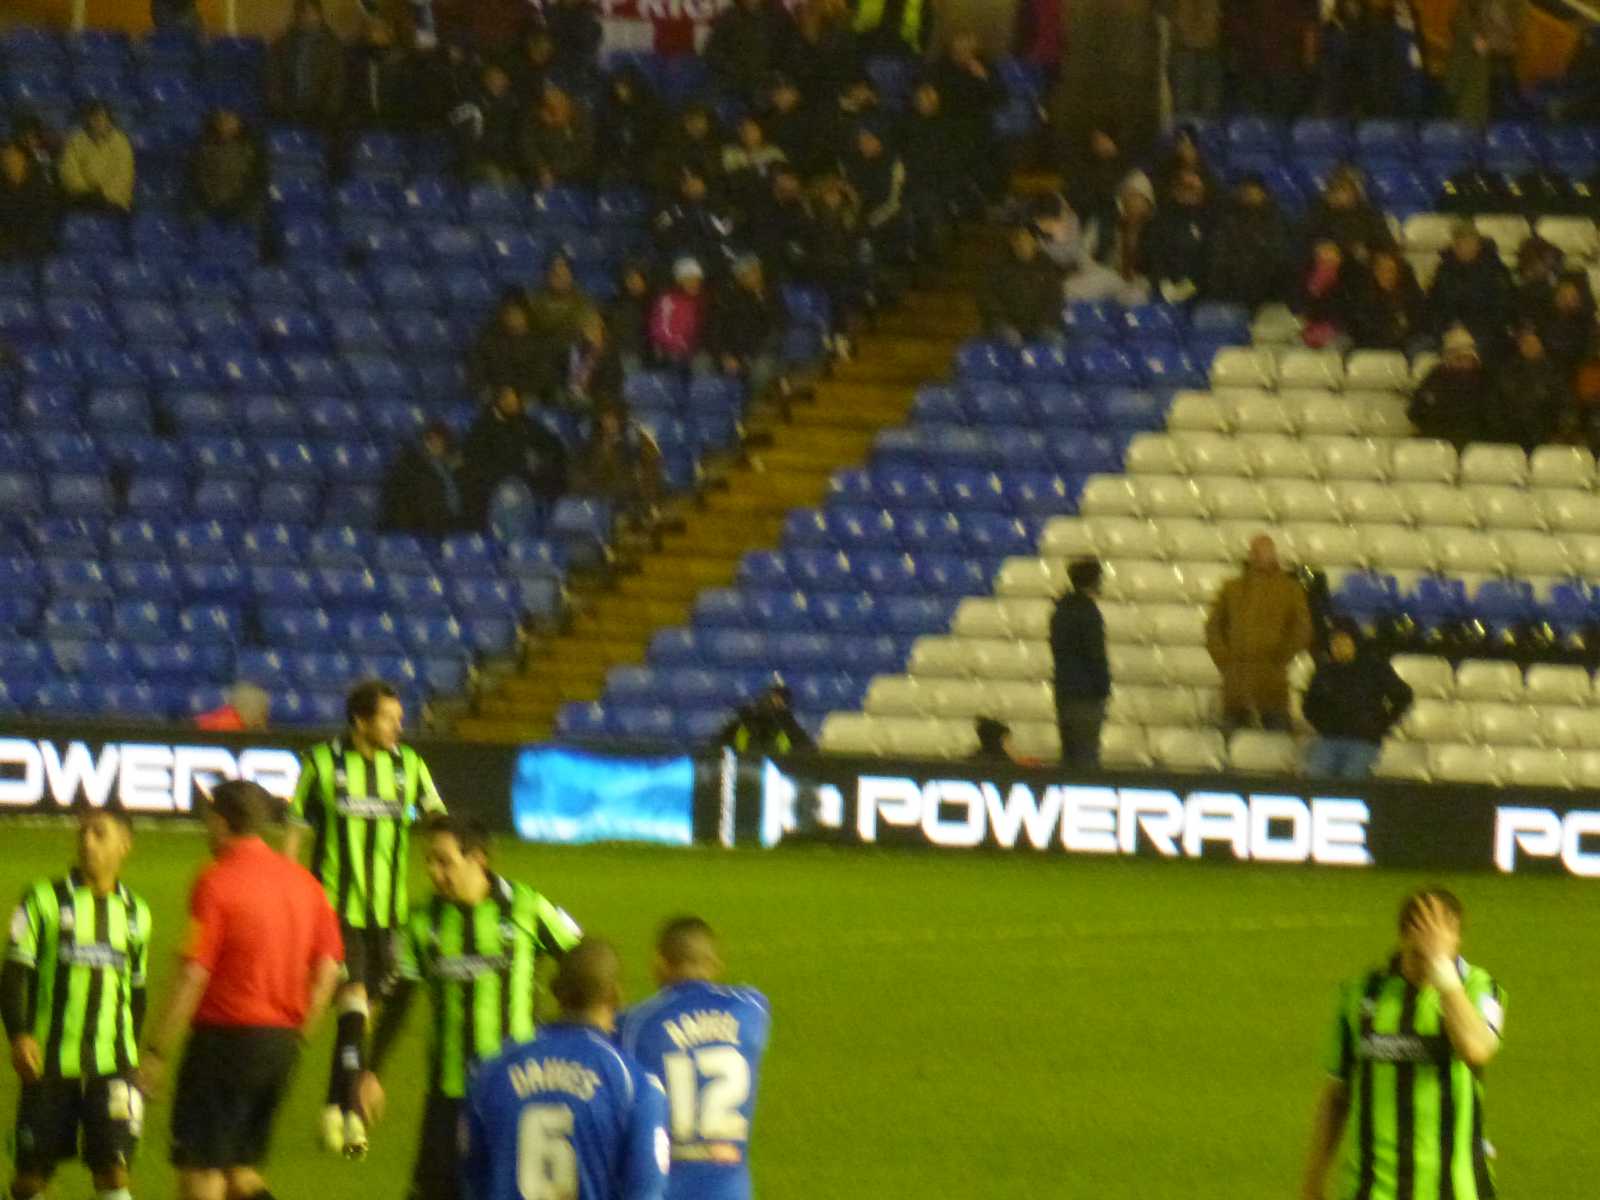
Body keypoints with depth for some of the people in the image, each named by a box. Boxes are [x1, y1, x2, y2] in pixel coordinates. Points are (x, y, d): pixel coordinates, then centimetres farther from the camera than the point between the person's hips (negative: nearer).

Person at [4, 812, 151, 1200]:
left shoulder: (135, 912, 12)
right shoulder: (45, 900, 1)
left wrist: (133, 1053, 22)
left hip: (112, 1065, 1)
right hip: (50, 1062, -1)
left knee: (113, 1168, -12)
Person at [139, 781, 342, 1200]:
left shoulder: (217, 882, -12)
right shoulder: (301, 880, 8)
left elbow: (193, 977, -16)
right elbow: (327, 970, 9)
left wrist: (156, 1052, -12)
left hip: (226, 1037, -7)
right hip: (281, 1039, 7)